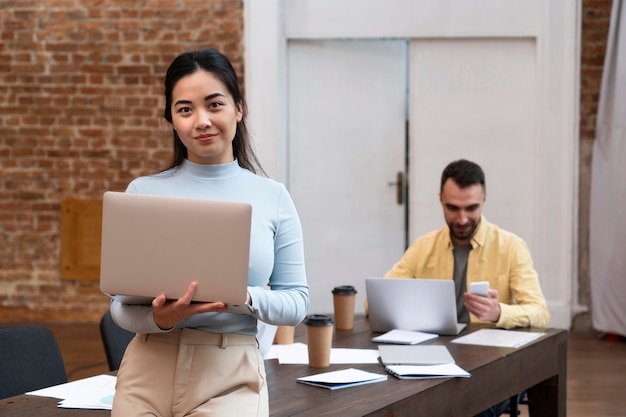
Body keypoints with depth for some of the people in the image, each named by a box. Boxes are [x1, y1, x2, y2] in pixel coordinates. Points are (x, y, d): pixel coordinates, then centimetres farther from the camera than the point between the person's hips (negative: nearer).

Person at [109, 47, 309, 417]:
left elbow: (297, 302, 5)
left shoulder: (273, 197, 4)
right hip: (149, 370, 1)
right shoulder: (142, 192, 4)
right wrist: (160, 319, -17)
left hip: (230, 376, -1)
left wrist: (248, 299, -14)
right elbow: (121, 303, 4)